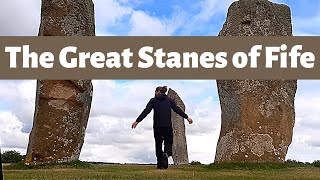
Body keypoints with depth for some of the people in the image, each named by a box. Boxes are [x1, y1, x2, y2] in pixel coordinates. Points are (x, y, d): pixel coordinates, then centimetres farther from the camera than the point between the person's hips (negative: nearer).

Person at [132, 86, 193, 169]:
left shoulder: (153, 100, 3)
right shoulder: (169, 100, 8)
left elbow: (146, 111, -4)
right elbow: (177, 110, 4)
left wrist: (137, 121, -6)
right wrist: (187, 117, 9)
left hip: (157, 126, 0)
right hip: (168, 126, 1)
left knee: (158, 143, 11)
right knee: (168, 142, 11)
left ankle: (160, 164, 11)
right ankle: (166, 154, -22)